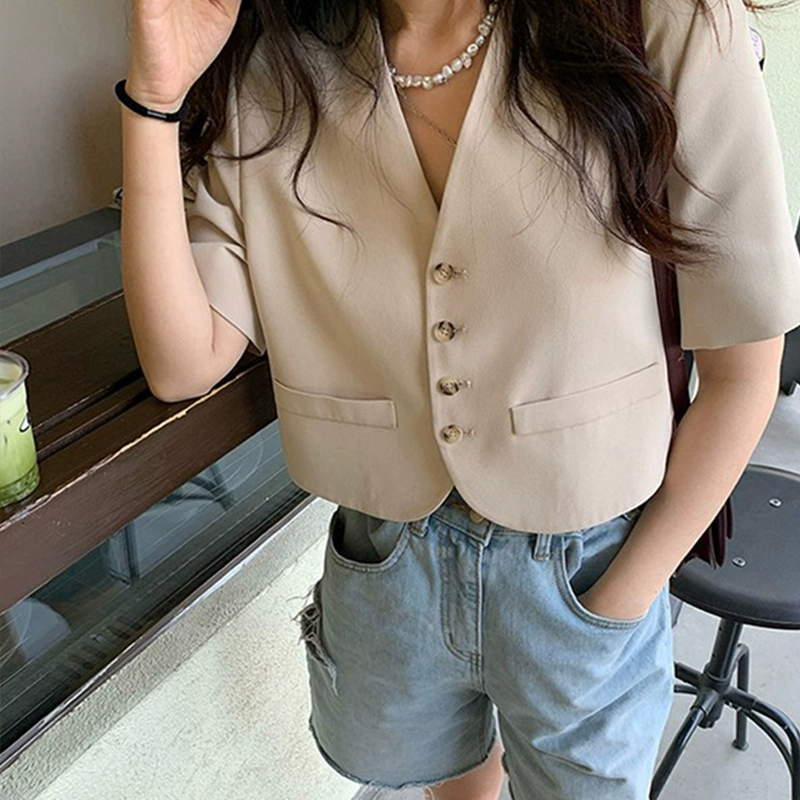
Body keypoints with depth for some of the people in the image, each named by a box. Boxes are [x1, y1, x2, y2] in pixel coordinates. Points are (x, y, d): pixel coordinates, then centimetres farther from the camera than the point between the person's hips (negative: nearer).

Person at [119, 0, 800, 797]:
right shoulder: (274, 74, -11)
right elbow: (183, 364, -15)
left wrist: (618, 601, -12)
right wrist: (155, 99, -24)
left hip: (586, 566, -2)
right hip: (386, 557, 3)